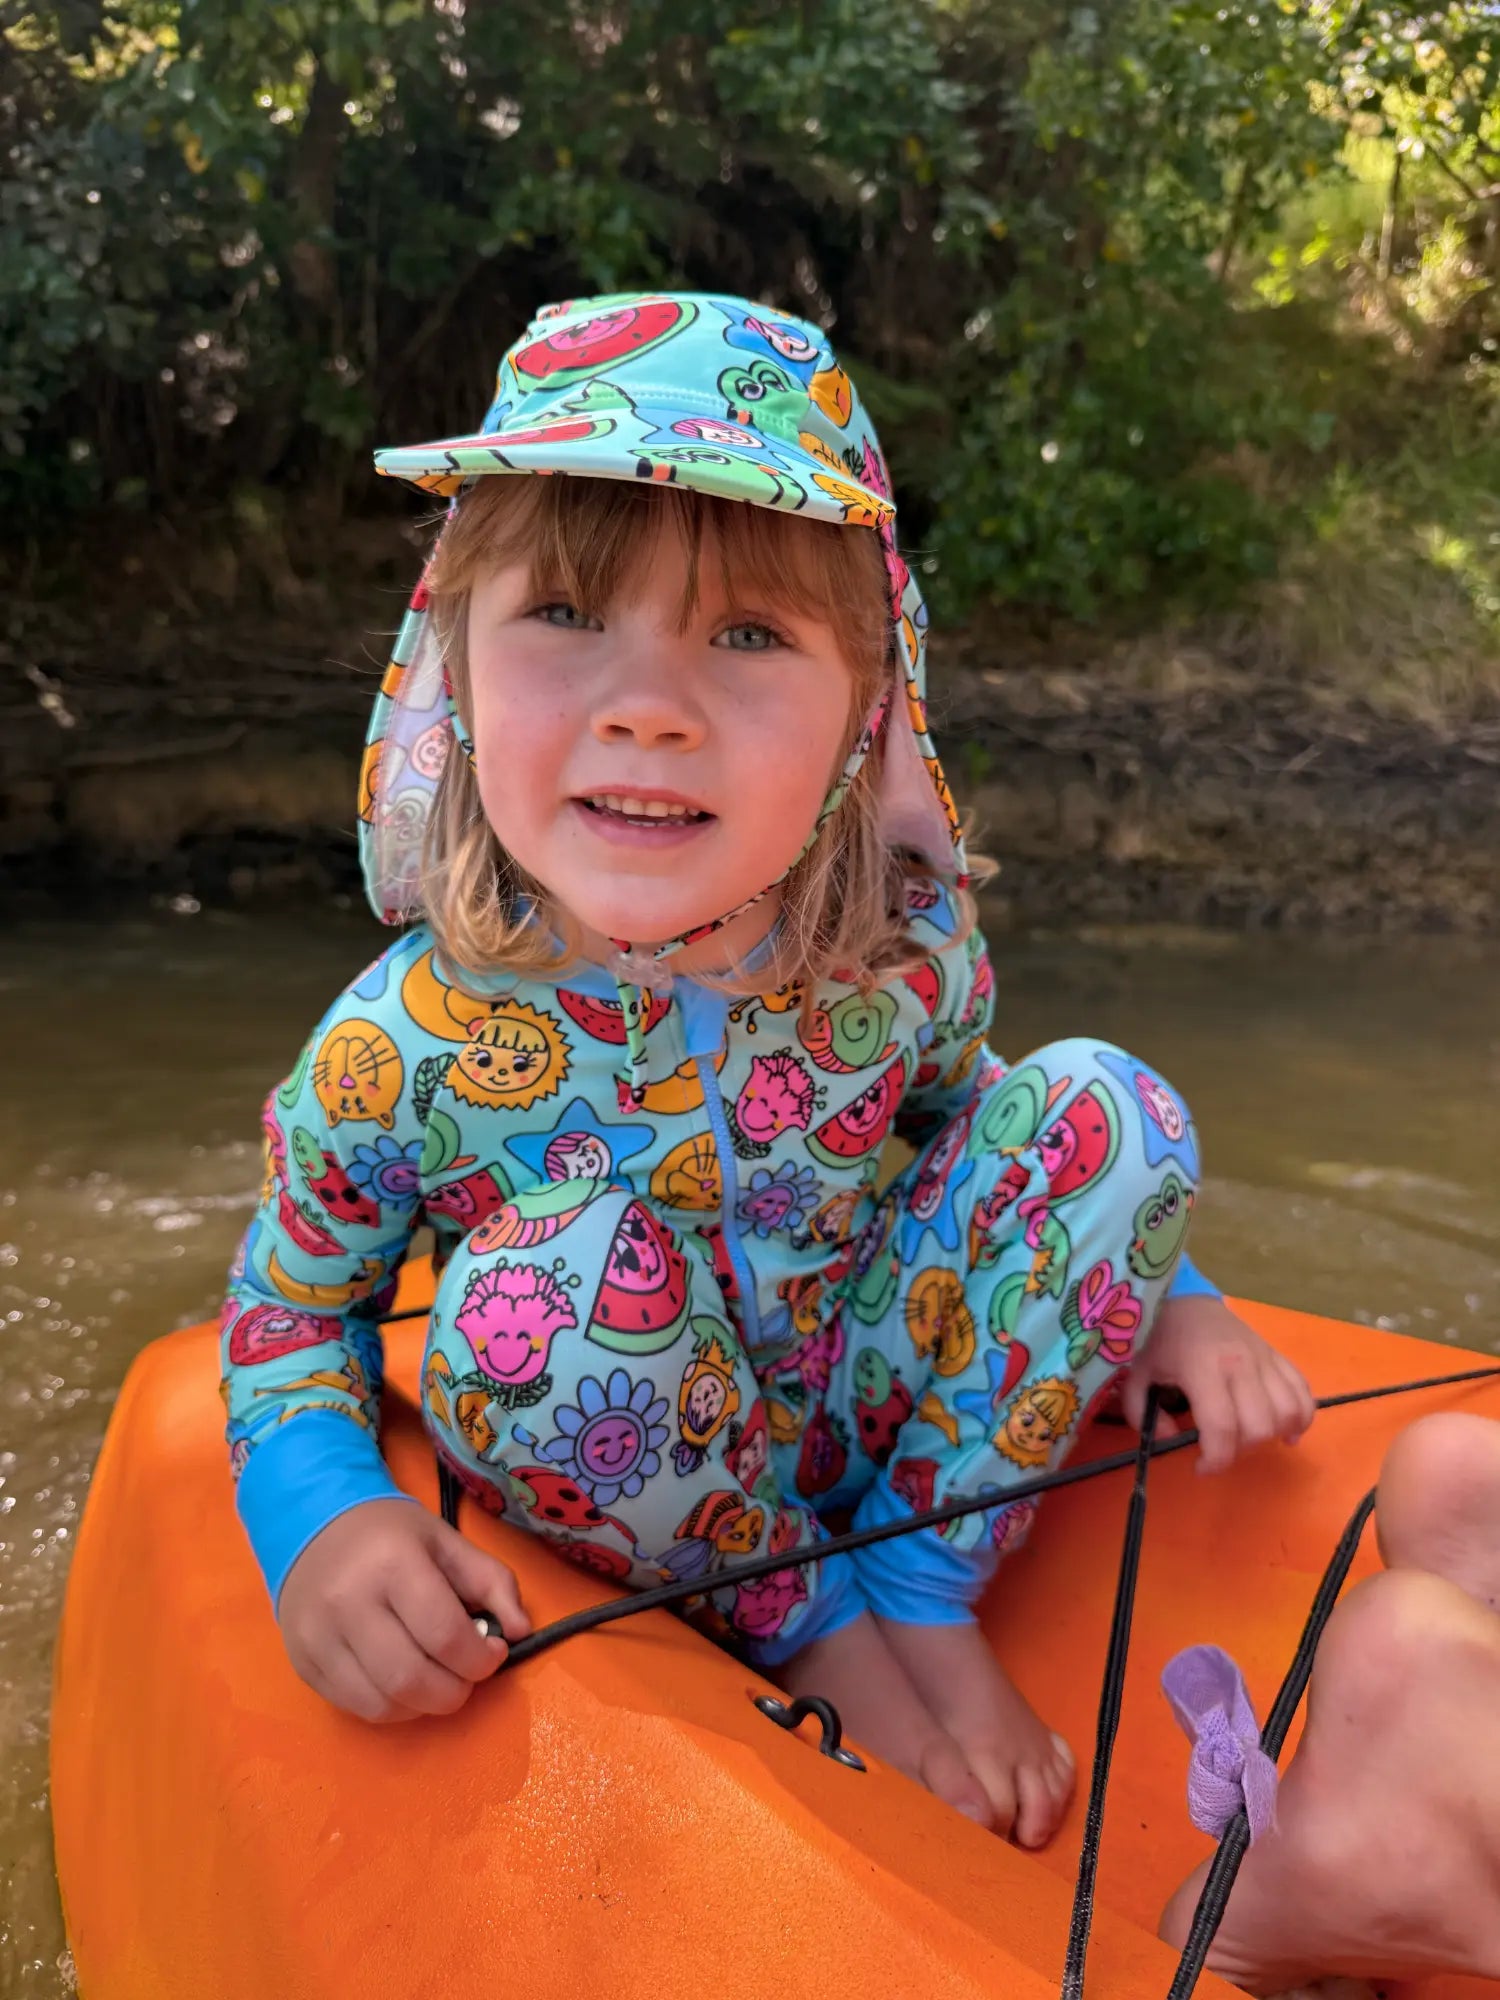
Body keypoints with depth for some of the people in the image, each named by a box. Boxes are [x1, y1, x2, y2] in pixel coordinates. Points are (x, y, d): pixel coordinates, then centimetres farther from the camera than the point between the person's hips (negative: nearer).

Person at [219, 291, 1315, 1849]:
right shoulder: (406, 1053, -24)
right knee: (562, 1277, -35)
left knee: (1104, 1109, -15)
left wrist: (1155, 1290, -5)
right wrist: (322, 1519, -25)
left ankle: (925, 1591, -5)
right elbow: (289, 1310, -6)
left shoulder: (908, 958, -17)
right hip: (619, 1467, -2)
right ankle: (816, 1631, -8)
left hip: (884, 1413, 3)